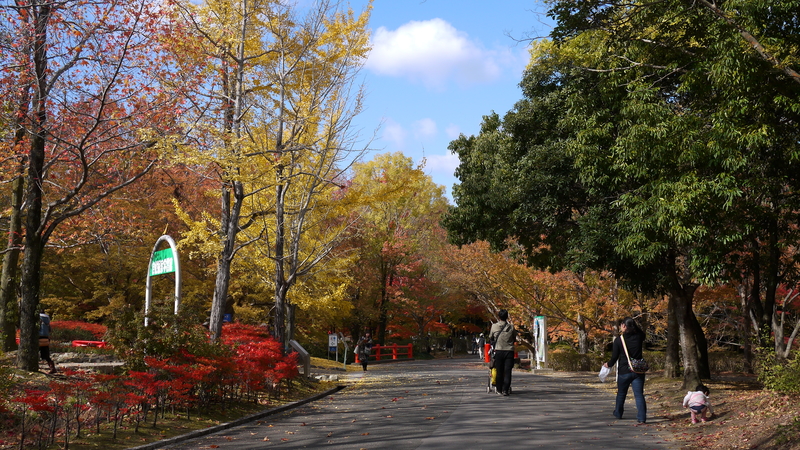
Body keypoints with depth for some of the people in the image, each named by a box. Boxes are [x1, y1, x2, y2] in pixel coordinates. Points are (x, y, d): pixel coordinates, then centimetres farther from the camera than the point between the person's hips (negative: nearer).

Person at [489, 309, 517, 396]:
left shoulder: (494, 326, 1)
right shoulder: (511, 327, 1)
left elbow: (490, 338, 13)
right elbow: (515, 339, 12)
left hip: (498, 351, 0)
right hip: (509, 351, 0)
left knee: (499, 371, 9)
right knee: (507, 371, -1)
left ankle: (499, 389, 16)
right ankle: (505, 390, -8)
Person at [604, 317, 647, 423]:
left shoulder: (618, 340, -10)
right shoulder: (639, 337, -3)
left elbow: (614, 357, -4)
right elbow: (641, 332, 24)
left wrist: (608, 364, 14)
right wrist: (634, 325, 16)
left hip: (624, 371, -1)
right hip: (638, 371, 1)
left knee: (621, 393, 17)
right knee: (639, 395, 0)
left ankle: (618, 413, 33)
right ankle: (642, 418, -8)